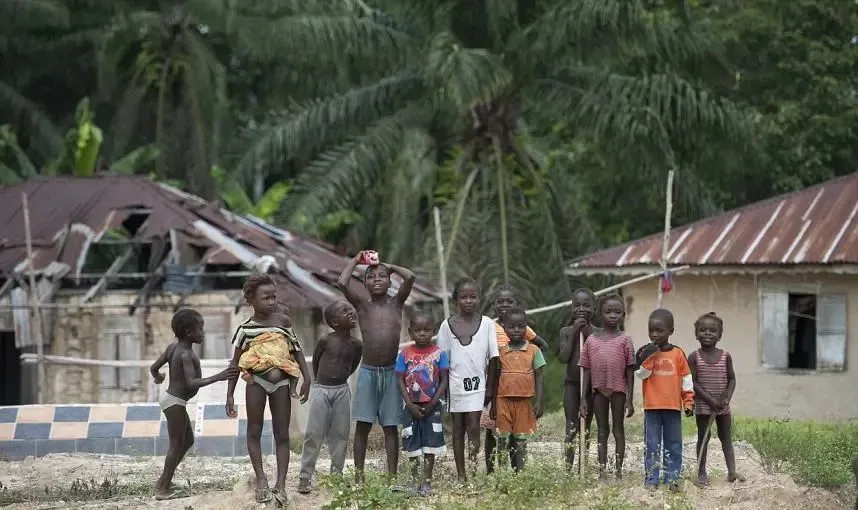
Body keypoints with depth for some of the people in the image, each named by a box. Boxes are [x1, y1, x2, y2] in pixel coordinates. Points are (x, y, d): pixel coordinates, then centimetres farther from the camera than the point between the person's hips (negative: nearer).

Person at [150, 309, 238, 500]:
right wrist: (217, 377, -38)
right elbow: (192, 383, -33)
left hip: (171, 398, 10)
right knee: (177, 444, -3)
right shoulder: (186, 355, -22)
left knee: (188, 441, 19)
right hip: (175, 402, -10)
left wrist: (158, 377, 36)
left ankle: (164, 481, 25)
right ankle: (163, 489, 0)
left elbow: (153, 367, 13)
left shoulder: (172, 347, 5)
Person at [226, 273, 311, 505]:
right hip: (256, 380, -1)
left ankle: (281, 484, 3)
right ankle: (261, 479, 11)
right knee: (254, 430, 4)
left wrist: (306, 378, 1)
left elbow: (297, 350, 10)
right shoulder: (245, 328, -3)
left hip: (281, 381, 1)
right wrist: (230, 395, 0)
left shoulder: (283, 321, 3)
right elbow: (236, 363, 2)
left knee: (282, 434, 2)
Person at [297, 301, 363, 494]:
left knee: (340, 435, 8)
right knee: (314, 434, -1)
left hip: (342, 391, 3)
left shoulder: (356, 345, -2)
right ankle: (305, 476, 3)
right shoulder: (325, 341, -11)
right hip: (321, 389, -3)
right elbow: (315, 361, 5)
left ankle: (336, 474, 18)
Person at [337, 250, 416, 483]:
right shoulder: (362, 305, 3)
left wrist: (390, 266, 5)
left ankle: (392, 476, 5)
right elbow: (342, 283, -13)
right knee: (362, 425, 2)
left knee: (390, 427, 4)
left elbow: (410, 277, -11)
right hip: (368, 371, 0)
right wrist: (355, 261, 2)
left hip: (391, 372, 0)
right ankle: (359, 474, 6)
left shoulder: (396, 302, 5)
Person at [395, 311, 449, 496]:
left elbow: (444, 380, -3)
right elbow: (401, 381, -1)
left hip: (431, 407, -1)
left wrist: (433, 403, -12)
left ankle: (427, 481, 6)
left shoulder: (438, 353, -4)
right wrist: (411, 405, -10)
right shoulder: (405, 354, -1)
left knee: (430, 443, 1)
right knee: (412, 444, 4)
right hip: (412, 406, 1)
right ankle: (415, 481, 11)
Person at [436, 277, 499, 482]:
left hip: (477, 383, -1)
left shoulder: (486, 323, 1)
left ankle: (474, 470, -12)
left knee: (473, 427, -11)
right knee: (458, 428, 6)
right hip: (455, 383, 1)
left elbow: (492, 357, 3)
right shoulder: (448, 325, 3)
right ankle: (461, 476, 10)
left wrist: (490, 387, 1)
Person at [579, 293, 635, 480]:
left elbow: (630, 371, -1)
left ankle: (619, 471, 7)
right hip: (599, 389, 3)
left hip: (618, 389, -2)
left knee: (618, 429, 4)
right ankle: (602, 471, 11)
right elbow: (587, 371, 8)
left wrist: (630, 400, -5)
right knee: (602, 431, 8)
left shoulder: (624, 340, -2)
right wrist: (583, 399, 4)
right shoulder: (591, 340, 5)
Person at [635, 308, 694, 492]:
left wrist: (689, 402, 4)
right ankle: (651, 480, 4)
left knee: (674, 445, 5)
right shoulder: (646, 352, 2)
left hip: (673, 407, 1)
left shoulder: (678, 354, 3)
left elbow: (686, 380, 7)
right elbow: (641, 374, -9)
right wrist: (649, 357, -19)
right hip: (652, 407, -1)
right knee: (652, 446, 1)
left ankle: (673, 478, 9)